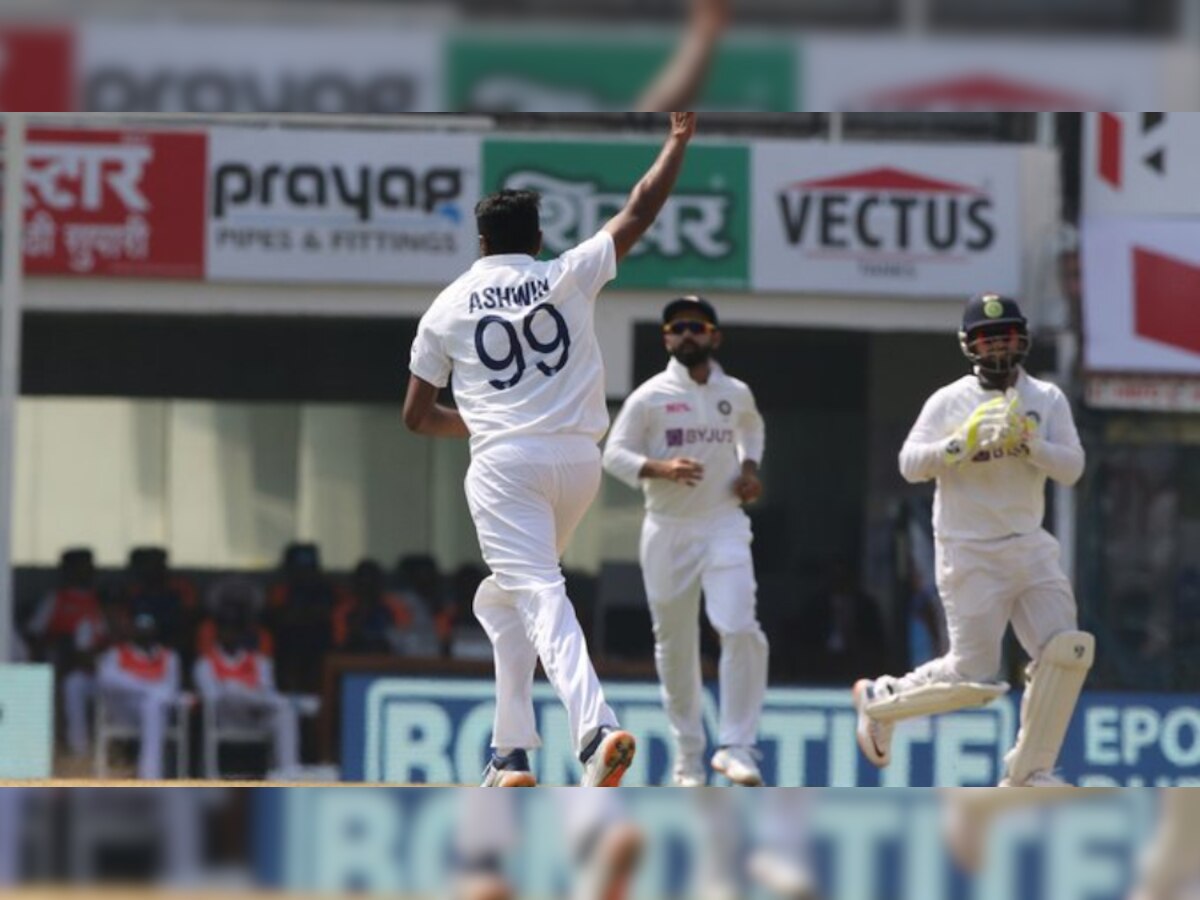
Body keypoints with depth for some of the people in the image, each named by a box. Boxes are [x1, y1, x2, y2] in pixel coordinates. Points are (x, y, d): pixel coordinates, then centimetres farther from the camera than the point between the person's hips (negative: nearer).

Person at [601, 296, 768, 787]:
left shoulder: (736, 394, 9)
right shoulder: (650, 397, -2)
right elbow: (615, 454, -5)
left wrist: (749, 467, 11)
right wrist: (660, 468, -22)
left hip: (724, 525, 1)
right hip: (668, 530, -1)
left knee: (739, 628, -19)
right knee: (674, 645, 6)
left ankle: (736, 746, -15)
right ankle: (688, 755, 19)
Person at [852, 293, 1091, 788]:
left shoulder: (1047, 399, 6)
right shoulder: (949, 402, -3)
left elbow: (1072, 468, -4)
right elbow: (910, 464, -12)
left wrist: (1028, 441, -20)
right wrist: (964, 441, -24)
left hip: (1029, 545, 4)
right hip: (970, 555, -4)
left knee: (1067, 652, -10)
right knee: (973, 677, -7)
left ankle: (1028, 771, 1)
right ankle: (880, 701, 19)